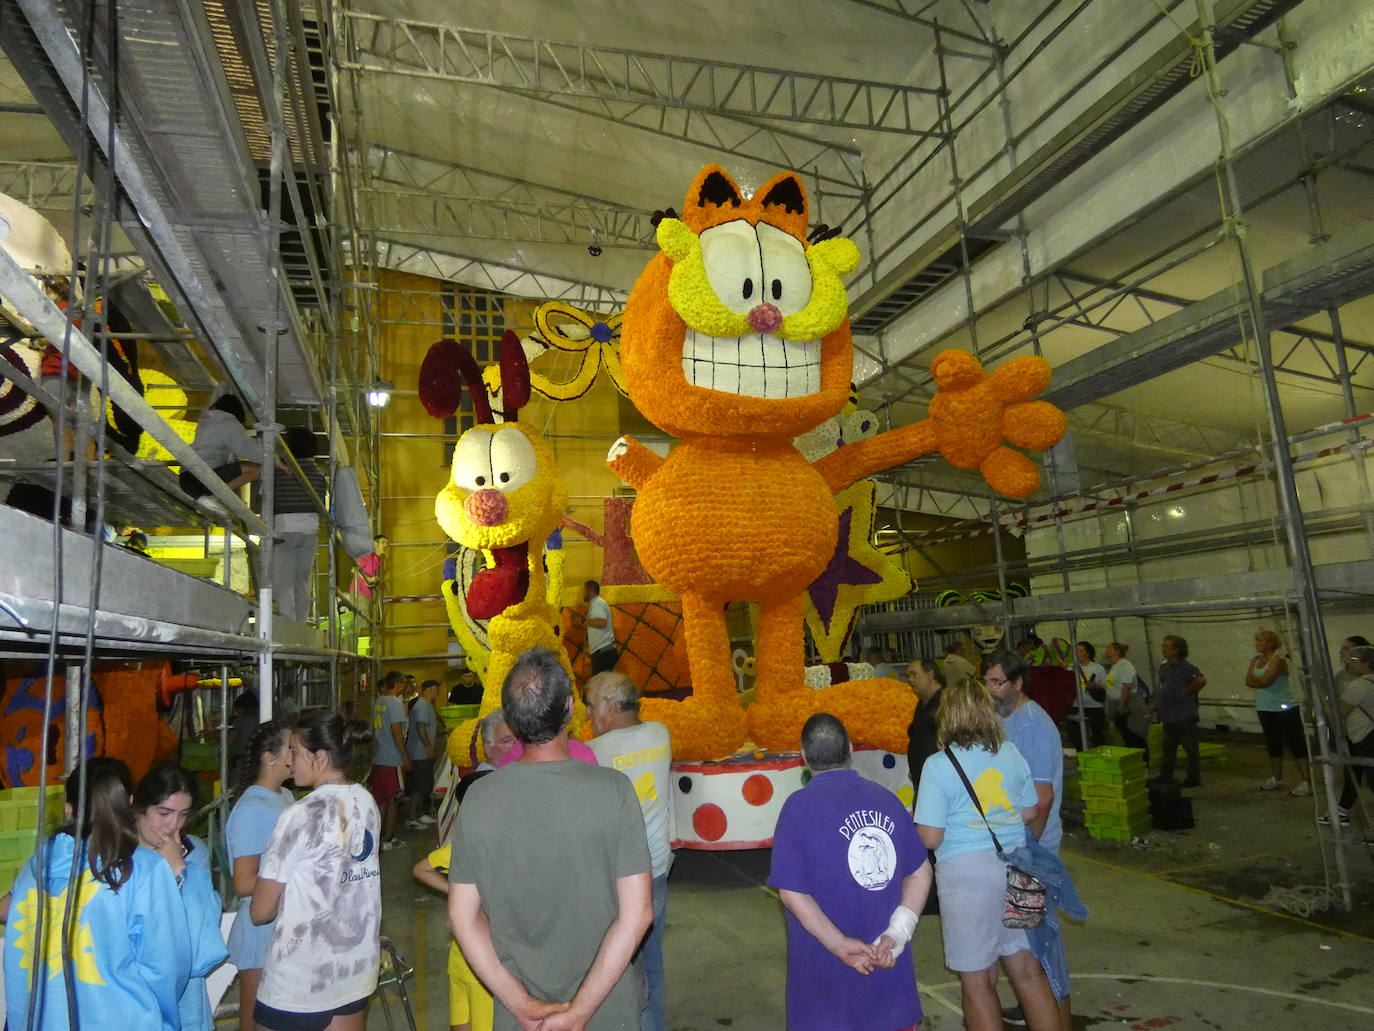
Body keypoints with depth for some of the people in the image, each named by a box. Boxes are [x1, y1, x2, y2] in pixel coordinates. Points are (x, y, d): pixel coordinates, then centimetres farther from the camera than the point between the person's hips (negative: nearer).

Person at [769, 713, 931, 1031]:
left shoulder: (800, 806, -14)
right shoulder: (886, 798, -1)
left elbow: (791, 893, -18)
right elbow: (920, 873, 1)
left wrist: (840, 945, -15)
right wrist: (897, 934, -6)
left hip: (826, 967, -3)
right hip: (887, 960, 3)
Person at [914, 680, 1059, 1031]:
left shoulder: (938, 765, -12)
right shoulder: (1011, 753, 3)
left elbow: (929, 838, -13)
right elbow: (1031, 813, 13)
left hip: (967, 873, -5)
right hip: (1016, 869, 5)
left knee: (977, 981, 8)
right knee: (1027, 968, 18)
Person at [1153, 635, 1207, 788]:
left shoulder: (1186, 667, -16)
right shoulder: (1164, 666, 10)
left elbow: (1202, 680, -32)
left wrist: (1187, 692, -19)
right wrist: (1157, 704, 13)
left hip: (1184, 716, -8)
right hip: (1169, 715, 9)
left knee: (1190, 747, 3)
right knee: (1168, 747, 13)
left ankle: (1194, 778, 12)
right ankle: (1165, 777, 21)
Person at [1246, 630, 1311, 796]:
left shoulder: (1278, 659, -15)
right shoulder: (1257, 660, 8)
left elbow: (1265, 680, -24)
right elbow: (1249, 682, 1)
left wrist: (1254, 680, -5)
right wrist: (1257, 675, -17)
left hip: (1285, 709, -8)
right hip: (1265, 710, 8)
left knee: (1295, 744, -6)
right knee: (1273, 744, 16)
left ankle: (1306, 782, -5)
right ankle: (1276, 778, 26)